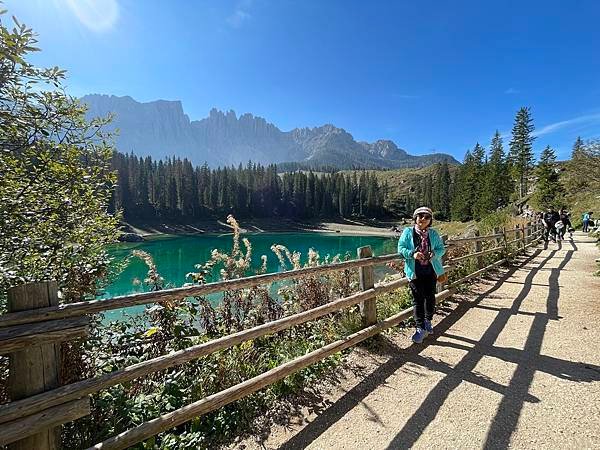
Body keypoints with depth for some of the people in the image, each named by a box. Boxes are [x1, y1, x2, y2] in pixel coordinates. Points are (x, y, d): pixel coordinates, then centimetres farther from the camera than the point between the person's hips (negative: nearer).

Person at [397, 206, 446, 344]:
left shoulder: (433, 234, 6)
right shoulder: (408, 232, -2)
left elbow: (441, 248, 7)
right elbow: (401, 248, -5)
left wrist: (435, 254, -15)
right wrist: (412, 254, -22)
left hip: (430, 270, 3)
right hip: (414, 272, -3)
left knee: (430, 297, 14)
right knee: (418, 299, -1)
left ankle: (428, 321, 37)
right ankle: (420, 328, 7)